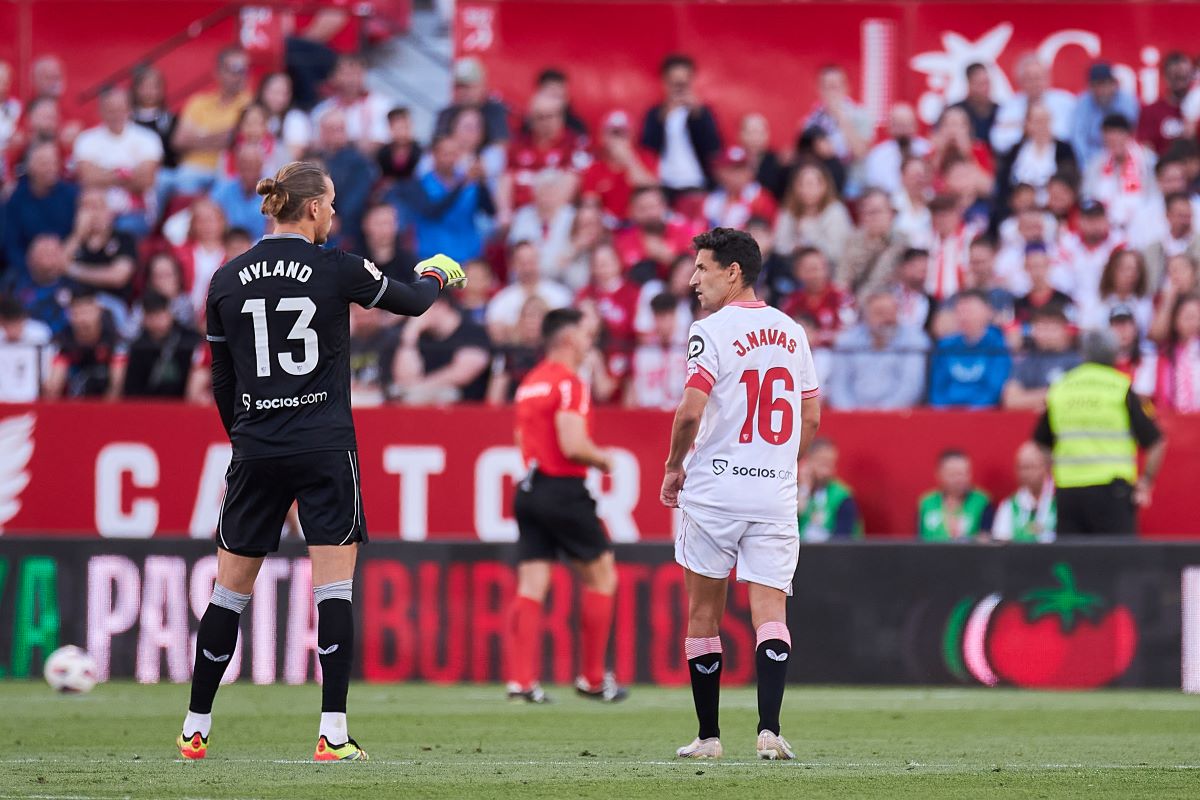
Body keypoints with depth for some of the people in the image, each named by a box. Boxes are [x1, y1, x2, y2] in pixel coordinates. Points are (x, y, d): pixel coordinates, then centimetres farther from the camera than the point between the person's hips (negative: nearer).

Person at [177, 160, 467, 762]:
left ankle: (195, 729, 15)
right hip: (324, 450, -3)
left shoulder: (227, 280, 3)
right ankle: (333, 734, -8)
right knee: (334, 588, -1)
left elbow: (221, 381, 10)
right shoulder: (338, 269, -6)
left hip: (254, 450, 3)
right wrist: (438, 277, 33)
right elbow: (411, 302, 10)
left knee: (229, 591, 11)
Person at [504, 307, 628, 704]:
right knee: (602, 576, 6)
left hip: (529, 490, 8)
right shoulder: (569, 382, -12)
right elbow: (572, 445, -21)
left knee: (531, 586, 2)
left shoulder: (529, 383, 15)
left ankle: (520, 679, -7)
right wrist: (602, 459, -2)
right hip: (564, 491, -8)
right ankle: (593, 678, 9)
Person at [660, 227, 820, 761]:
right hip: (776, 493, 4)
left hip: (714, 490, -4)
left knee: (704, 612, 7)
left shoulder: (713, 330, -8)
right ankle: (769, 728, -19)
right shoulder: (791, 332, 11)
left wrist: (674, 467, -1)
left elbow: (690, 412, -17)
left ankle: (708, 736, 11)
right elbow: (811, 419, 16)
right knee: (770, 609, -3)